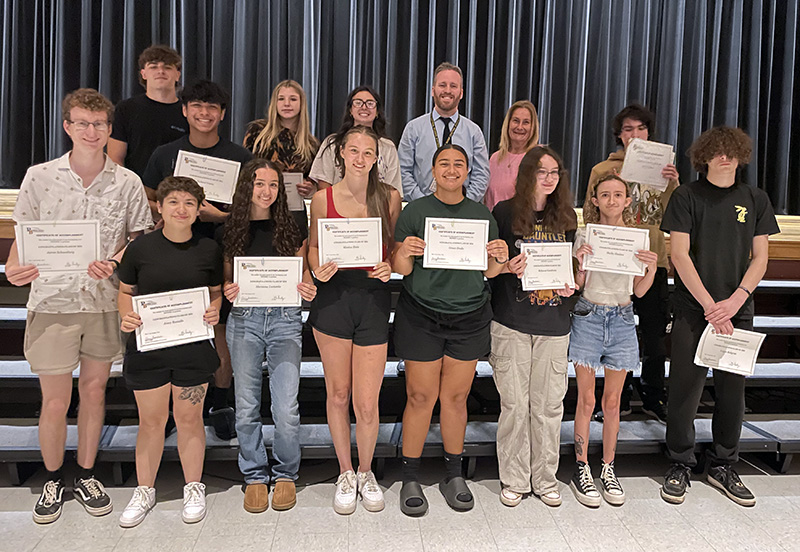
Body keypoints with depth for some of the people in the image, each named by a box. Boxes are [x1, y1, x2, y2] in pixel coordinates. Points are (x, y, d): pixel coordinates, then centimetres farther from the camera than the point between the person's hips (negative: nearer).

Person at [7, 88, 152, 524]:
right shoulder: (39, 177, 1)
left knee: (94, 390, 13)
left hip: (106, 301, 1)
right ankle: (53, 479, 29)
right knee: (55, 401, 5)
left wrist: (113, 263, -14)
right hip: (52, 300, -1)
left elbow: (138, 238, 4)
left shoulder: (127, 182, 1)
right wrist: (15, 268, -14)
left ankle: (85, 475, 32)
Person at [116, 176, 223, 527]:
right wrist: (126, 317, -10)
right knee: (151, 420, 9)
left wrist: (214, 311, -8)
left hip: (194, 345, 0)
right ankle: (145, 490, 29)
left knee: (189, 418, 9)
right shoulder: (141, 248, -1)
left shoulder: (208, 249, 1)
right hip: (147, 346, 0)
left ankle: (194, 488, 27)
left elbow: (217, 291, 12)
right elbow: (125, 291, 8)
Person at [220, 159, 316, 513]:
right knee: (246, 407, 4)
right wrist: (228, 291, -8)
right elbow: (227, 278, 13)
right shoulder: (230, 230, 8)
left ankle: (285, 474, 17)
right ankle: (254, 476, 24)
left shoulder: (293, 224, 6)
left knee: (286, 407, -6)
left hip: (285, 318, -1)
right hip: (244, 319, 1)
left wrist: (308, 288, -9)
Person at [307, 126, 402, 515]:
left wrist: (389, 267, -10)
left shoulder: (389, 197, 2)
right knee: (338, 393, 11)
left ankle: (365, 472, 28)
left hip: (374, 299, 0)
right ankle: (345, 473, 32)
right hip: (333, 297, 1)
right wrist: (318, 270, -9)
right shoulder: (323, 199, 2)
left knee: (367, 403, 0)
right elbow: (314, 246, 11)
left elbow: (397, 247, 11)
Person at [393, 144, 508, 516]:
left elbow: (489, 272, 11)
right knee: (420, 397, -1)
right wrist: (405, 253, -22)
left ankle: (453, 475, 26)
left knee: (456, 397, 8)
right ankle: (410, 479, 15)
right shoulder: (415, 211, 1)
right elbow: (400, 269, 0)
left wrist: (499, 259, -10)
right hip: (421, 316, -2)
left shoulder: (482, 215, 10)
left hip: (469, 318, 3)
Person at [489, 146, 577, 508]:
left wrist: (571, 285, -1)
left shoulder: (565, 216, 11)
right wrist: (508, 267, -16)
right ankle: (514, 480, 17)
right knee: (514, 403, 2)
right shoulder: (505, 212, 0)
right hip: (511, 322, -3)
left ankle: (545, 479, 23)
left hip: (553, 323, 3)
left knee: (549, 403, 7)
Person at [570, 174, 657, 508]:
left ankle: (608, 469, 24)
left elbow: (639, 291, 5)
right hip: (588, 317, -2)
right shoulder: (585, 235, -2)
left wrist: (652, 268, -12)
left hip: (622, 320, 2)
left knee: (612, 401, 10)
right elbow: (577, 285, -3)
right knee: (587, 399, 3)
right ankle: (582, 470, 15)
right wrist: (580, 263, -20)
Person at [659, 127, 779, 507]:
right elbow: (679, 255, -6)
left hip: (737, 310, 3)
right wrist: (709, 305, -13)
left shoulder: (755, 200, 9)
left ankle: (723, 467, 24)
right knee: (686, 387, 0)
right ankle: (680, 465, 15)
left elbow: (760, 259, 6)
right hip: (692, 308, -3)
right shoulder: (687, 196, 0)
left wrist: (734, 301, -9)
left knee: (732, 387, 8)